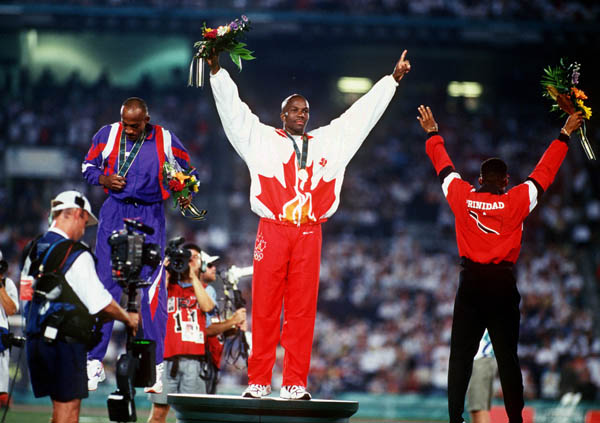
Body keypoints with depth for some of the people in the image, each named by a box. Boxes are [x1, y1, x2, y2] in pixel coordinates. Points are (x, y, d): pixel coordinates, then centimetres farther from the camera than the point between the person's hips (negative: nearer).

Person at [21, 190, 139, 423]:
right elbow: (101, 302, -13)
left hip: (34, 339, 8)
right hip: (65, 340, -8)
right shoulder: (76, 255, -14)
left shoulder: (33, 250, 10)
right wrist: (128, 319, 4)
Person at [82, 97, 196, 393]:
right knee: (105, 285, -2)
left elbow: (187, 172, 12)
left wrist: (186, 194, -8)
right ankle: (94, 362, 4)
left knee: (153, 290, -5)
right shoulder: (107, 135, 0)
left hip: (150, 216, -1)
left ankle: (154, 366, 2)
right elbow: (88, 166, 13)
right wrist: (104, 179, -8)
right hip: (114, 213, 1)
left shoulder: (165, 141, -3)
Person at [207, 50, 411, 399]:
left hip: (309, 235, 2)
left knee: (302, 310, 0)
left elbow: (361, 115, 22)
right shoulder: (262, 139, 13)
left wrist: (393, 79, 23)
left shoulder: (328, 142, 19)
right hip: (272, 231, -2)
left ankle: (295, 384, 2)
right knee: (265, 309, -3)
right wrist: (217, 71, 0)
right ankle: (258, 382, 0)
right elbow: (234, 110, 8)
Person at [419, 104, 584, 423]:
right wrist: (564, 135, 17)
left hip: (470, 284, 1)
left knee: (461, 355, 3)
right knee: (507, 357, 2)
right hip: (503, 284, -1)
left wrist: (432, 134, 31)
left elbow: (443, 166, 15)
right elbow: (544, 172, 6)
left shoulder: (462, 197, 0)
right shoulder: (516, 201, -4)